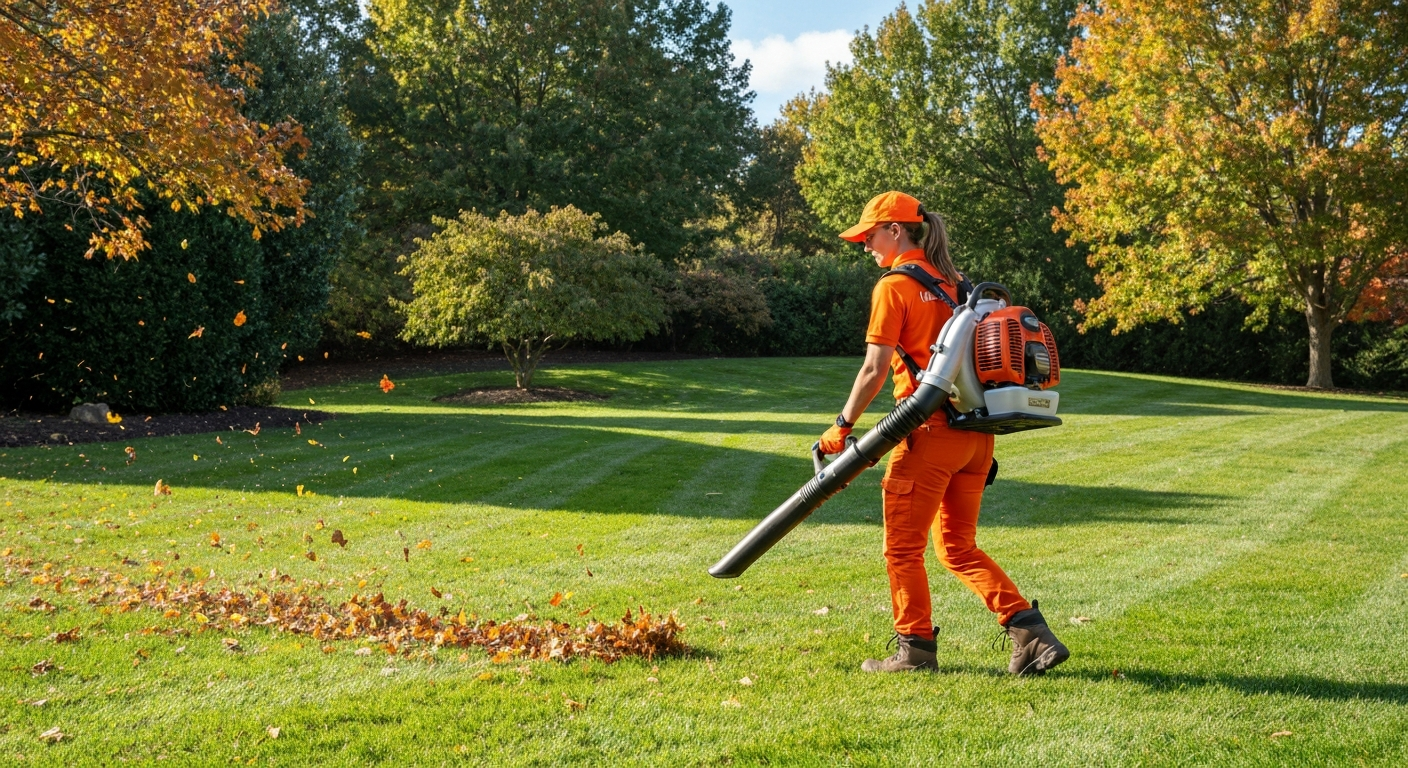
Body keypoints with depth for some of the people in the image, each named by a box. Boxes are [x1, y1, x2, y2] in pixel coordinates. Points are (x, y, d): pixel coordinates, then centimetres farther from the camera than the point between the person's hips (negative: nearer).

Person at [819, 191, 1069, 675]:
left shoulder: (895, 286, -7)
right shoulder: (951, 282, 16)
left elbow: (875, 369, -12)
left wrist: (843, 426, -2)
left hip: (932, 432, -8)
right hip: (976, 432, 8)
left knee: (903, 547, 6)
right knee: (958, 546, 15)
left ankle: (915, 650, 13)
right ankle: (1031, 634, 7)